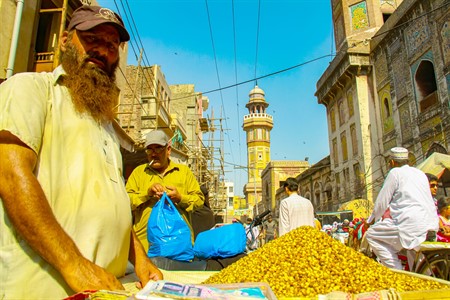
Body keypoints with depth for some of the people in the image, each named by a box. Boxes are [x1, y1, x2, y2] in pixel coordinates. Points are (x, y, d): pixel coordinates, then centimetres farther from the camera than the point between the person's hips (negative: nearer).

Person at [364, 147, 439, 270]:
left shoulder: (395, 172, -1)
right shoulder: (420, 173, 21)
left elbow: (382, 202, -1)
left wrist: (370, 221, 13)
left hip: (411, 222, -9)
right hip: (431, 223, 9)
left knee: (371, 235, -1)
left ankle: (397, 271, -5)